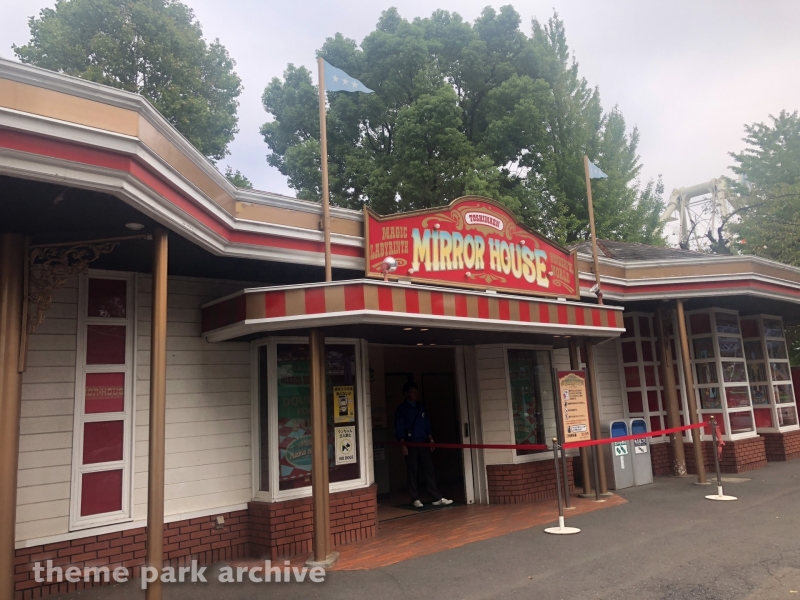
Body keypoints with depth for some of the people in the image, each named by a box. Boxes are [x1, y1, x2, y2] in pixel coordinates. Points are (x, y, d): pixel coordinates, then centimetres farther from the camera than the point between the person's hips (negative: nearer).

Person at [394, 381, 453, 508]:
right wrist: (403, 445, -12)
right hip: (410, 444, -4)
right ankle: (415, 499, 12)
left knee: (429, 470, 1)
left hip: (423, 443, 4)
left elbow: (427, 425, 17)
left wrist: (430, 439, 9)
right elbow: (399, 429, -6)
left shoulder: (421, 407, 13)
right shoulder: (401, 409, -2)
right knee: (412, 471, 1)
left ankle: (437, 498, 2)